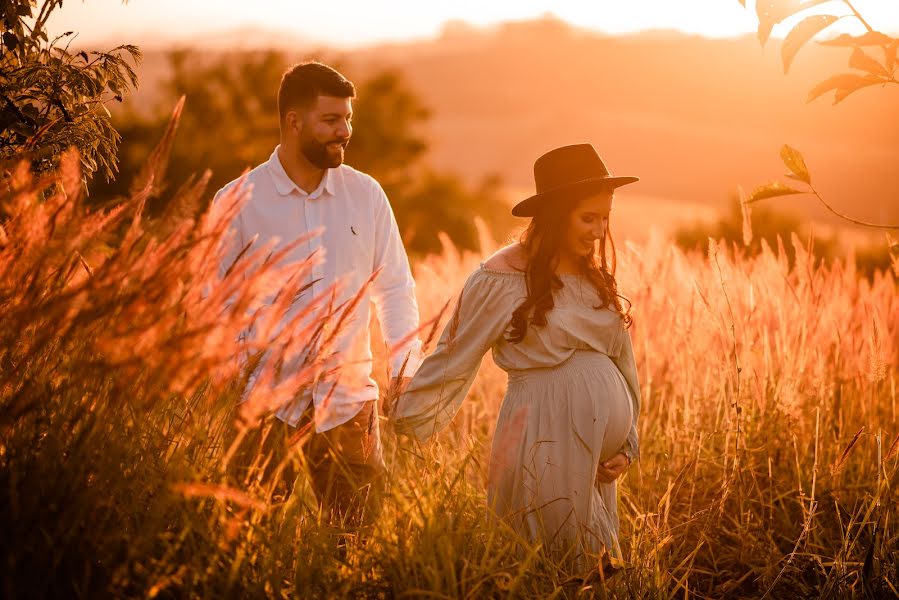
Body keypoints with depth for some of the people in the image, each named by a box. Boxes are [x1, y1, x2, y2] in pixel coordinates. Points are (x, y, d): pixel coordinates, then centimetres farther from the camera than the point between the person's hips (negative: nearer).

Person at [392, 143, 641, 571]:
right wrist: (403, 421, 3)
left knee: (598, 567, 12)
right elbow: (452, 360, 0)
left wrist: (628, 445, 9)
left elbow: (623, 364, 15)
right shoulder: (501, 279, -7)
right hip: (546, 444, -6)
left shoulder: (598, 279, 12)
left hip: (600, 449, 6)